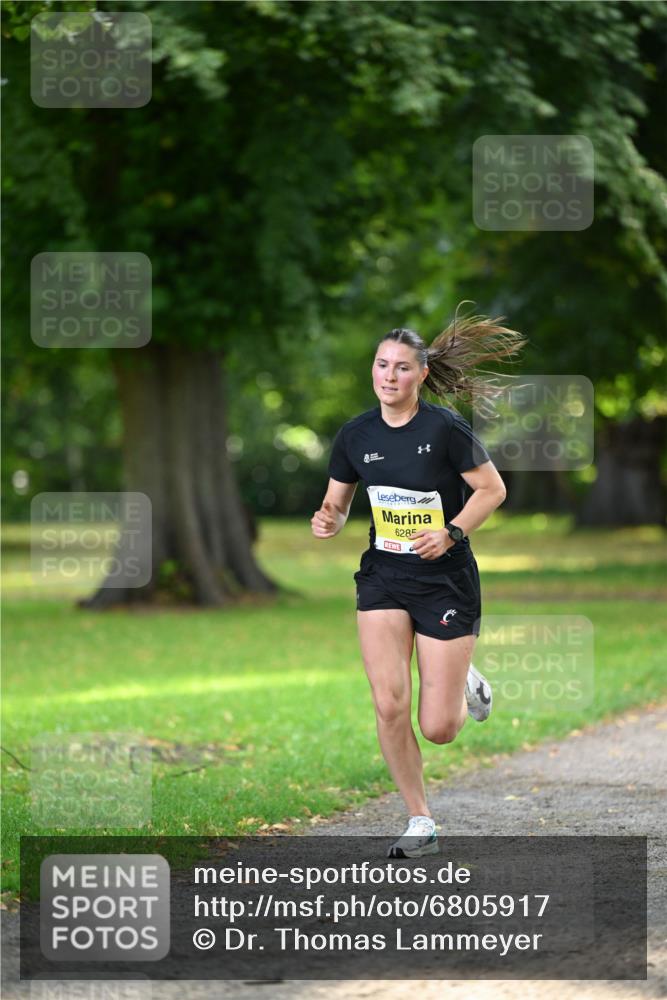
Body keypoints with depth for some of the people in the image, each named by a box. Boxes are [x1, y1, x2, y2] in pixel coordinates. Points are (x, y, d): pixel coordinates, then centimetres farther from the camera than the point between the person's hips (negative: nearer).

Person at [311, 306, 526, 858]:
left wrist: (451, 534, -19)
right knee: (389, 705, -11)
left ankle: (465, 685, 34)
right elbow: (337, 505, 11)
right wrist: (329, 522, -12)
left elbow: (492, 489, -6)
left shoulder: (446, 428, -14)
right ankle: (421, 823, 6)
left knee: (438, 729, -3)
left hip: (446, 580, -3)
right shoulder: (355, 435, 0)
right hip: (383, 578, 3)